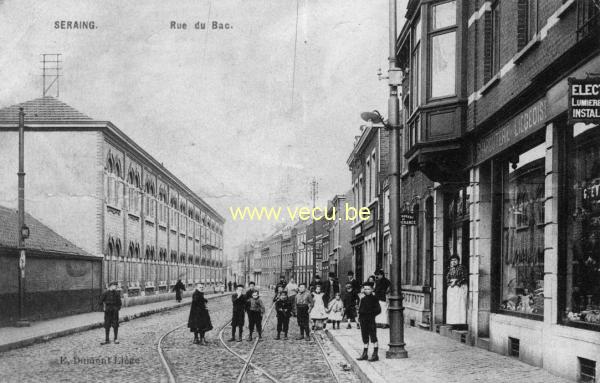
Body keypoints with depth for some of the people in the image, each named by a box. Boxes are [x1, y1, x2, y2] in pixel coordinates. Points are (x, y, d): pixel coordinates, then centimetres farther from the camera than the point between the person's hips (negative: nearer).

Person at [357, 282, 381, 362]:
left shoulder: (374, 299, -4)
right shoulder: (363, 299, 13)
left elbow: (378, 310, -7)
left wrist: (371, 314, -14)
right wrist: (359, 316, 2)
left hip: (371, 321, -6)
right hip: (363, 322, 6)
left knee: (373, 338, -2)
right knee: (365, 339, 12)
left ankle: (375, 355, 1)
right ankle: (365, 354, 18)